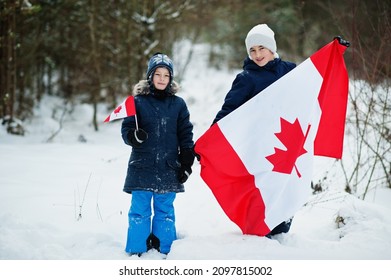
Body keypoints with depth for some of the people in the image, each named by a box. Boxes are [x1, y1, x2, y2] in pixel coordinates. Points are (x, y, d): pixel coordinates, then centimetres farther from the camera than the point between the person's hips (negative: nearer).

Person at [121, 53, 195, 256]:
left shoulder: (178, 104, 7)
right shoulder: (138, 101, 1)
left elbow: (186, 135, 10)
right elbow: (126, 129, 1)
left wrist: (186, 164, 5)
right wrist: (134, 136, -23)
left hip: (168, 169, 2)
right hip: (142, 168, -2)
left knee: (165, 211, 9)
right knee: (139, 211, 1)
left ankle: (164, 250, 19)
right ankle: (136, 251, 9)